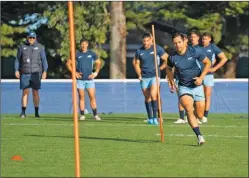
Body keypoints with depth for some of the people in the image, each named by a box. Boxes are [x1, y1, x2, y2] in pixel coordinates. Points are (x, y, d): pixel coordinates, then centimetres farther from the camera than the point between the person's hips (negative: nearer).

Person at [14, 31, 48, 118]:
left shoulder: (40, 47, 6)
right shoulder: (22, 47, 8)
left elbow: (44, 60, 5)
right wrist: (16, 70, 0)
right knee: (25, 92, -4)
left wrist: (44, 71, -4)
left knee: (35, 92, -1)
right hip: (24, 73, 0)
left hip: (35, 73, 0)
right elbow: (17, 59, 11)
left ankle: (36, 112, 5)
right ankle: (23, 112, -2)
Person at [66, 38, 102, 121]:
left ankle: (95, 115, -1)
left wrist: (96, 73, 6)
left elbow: (98, 63, 17)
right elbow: (68, 63, 9)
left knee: (92, 96, -4)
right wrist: (74, 72, 0)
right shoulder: (77, 54, 3)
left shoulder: (92, 54, 6)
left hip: (89, 78, 0)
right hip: (80, 79, 0)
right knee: (81, 97, 0)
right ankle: (82, 115, 4)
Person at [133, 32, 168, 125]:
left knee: (153, 95, -20)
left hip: (155, 75, -3)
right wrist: (139, 75, 9)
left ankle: (155, 117, -15)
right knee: (147, 98, 6)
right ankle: (150, 118, 17)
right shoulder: (139, 51, 4)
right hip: (144, 77, 3)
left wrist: (159, 68, 2)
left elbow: (167, 59, 3)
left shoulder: (157, 48, -4)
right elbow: (136, 63, 17)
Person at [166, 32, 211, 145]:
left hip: (197, 86, 1)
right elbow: (168, 69, 16)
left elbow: (207, 63, 1)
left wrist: (201, 78, -9)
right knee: (188, 109, -26)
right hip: (183, 88, -1)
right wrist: (171, 82, 9)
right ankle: (199, 136, -26)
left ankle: (192, 118, 43)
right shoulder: (172, 58, -7)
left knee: (200, 115, 4)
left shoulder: (195, 52, -11)